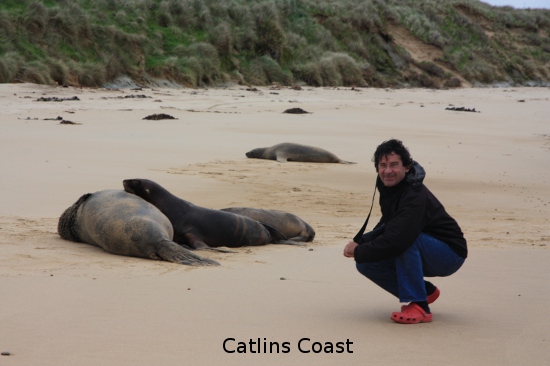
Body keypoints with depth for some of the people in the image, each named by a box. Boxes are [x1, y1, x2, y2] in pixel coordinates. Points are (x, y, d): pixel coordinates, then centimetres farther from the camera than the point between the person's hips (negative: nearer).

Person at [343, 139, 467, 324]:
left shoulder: (415, 196, -29)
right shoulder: (389, 187, -1)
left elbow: (395, 241, -38)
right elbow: (387, 226, 14)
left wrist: (358, 251, -23)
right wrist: (360, 242, -5)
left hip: (450, 255, -9)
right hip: (424, 255, 9)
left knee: (405, 238, -35)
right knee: (366, 264, -4)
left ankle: (419, 306, -24)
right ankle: (425, 292, 11)